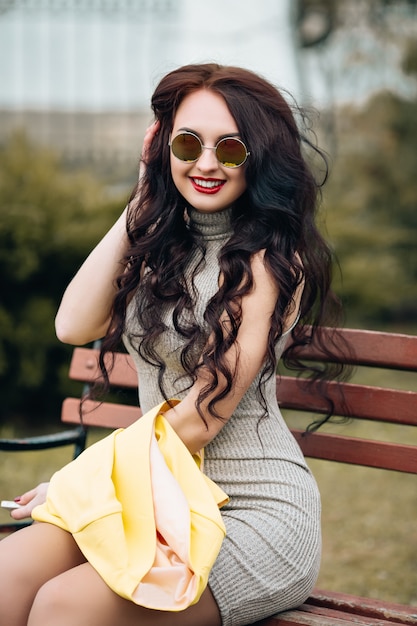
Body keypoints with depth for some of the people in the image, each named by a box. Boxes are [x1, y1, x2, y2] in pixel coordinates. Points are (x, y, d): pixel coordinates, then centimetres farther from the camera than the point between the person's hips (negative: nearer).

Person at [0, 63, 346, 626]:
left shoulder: (271, 262, -11)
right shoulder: (162, 244, 13)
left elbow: (199, 420, -13)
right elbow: (75, 326, -1)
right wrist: (140, 205, 2)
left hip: (256, 511, -6)